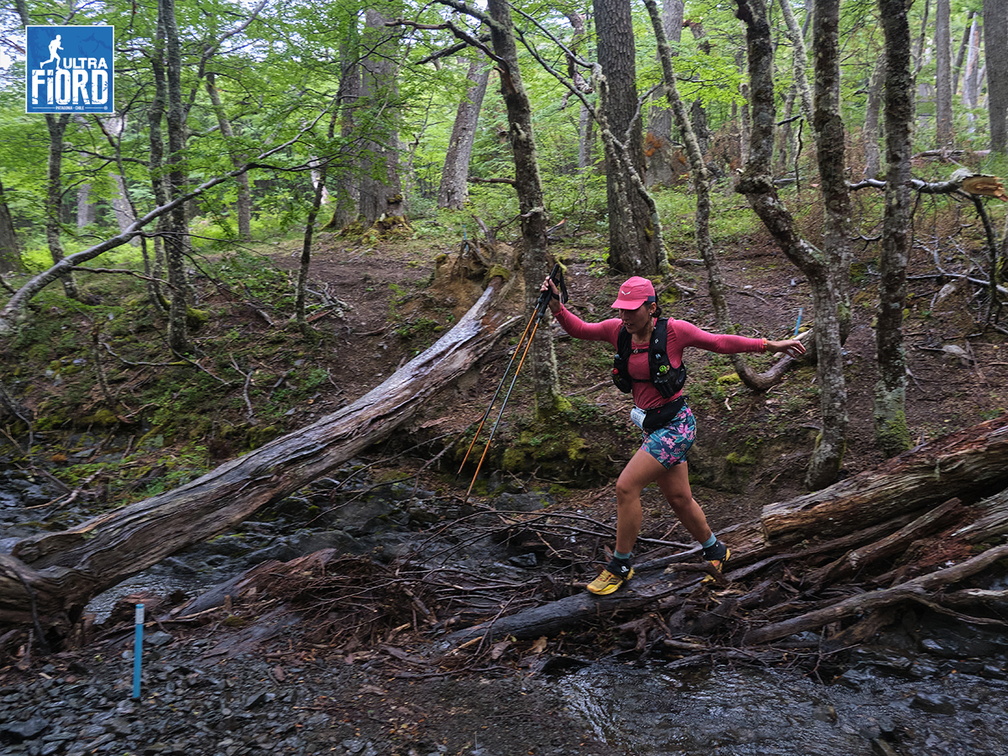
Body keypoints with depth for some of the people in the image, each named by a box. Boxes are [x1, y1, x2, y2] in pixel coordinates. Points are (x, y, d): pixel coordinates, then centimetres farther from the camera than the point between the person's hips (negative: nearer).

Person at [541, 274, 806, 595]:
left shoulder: (674, 330, -14)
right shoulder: (618, 330, 0)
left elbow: (720, 342, -3)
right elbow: (579, 329, 8)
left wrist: (769, 345, -1)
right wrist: (555, 304, -8)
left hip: (676, 424, -7)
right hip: (652, 426, 7)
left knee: (626, 487, -13)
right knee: (678, 498, 16)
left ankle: (620, 566, 3)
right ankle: (715, 551, 41)